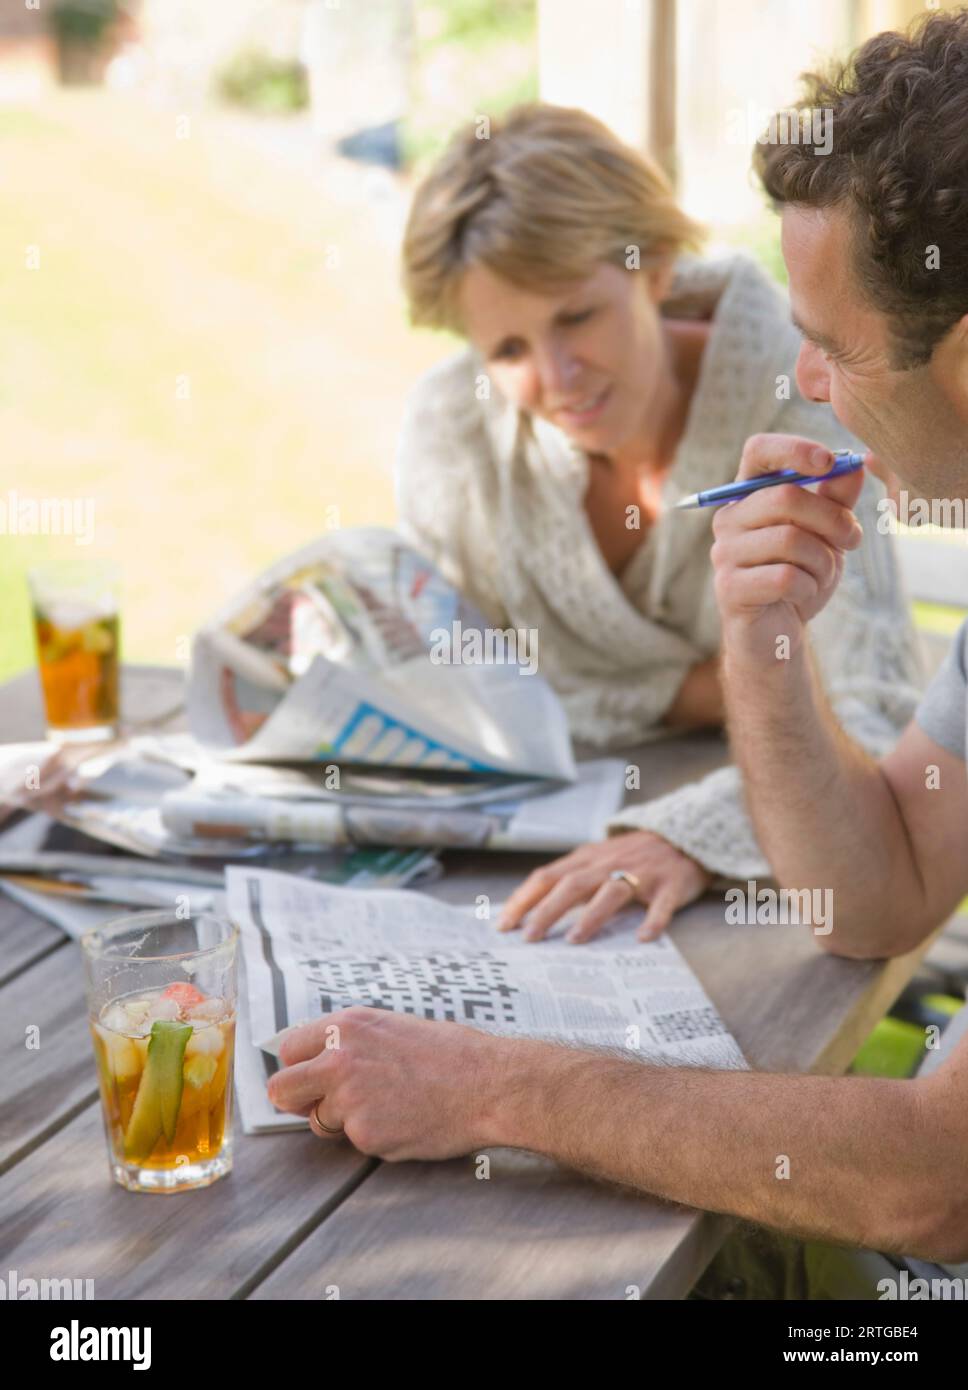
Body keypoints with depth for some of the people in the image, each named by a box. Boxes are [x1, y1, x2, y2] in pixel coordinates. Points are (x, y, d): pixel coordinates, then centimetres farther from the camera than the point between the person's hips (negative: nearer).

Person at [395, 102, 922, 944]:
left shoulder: (797, 409, -18)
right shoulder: (450, 427, -10)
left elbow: (877, 725, -27)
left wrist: (690, 837, -43)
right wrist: (682, 692, -13)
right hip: (559, 839, 3)